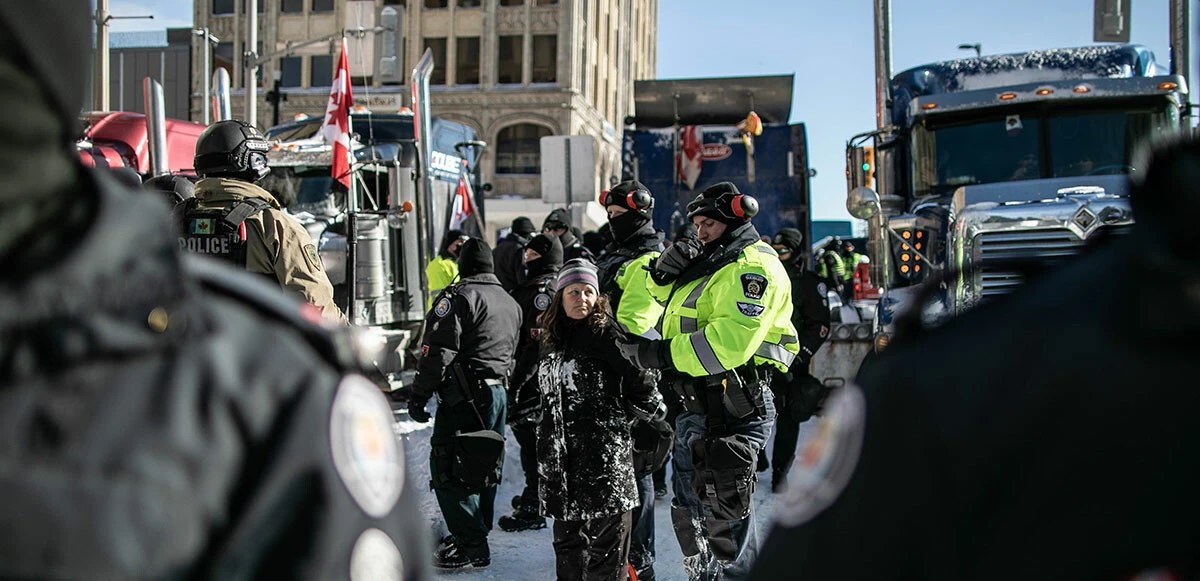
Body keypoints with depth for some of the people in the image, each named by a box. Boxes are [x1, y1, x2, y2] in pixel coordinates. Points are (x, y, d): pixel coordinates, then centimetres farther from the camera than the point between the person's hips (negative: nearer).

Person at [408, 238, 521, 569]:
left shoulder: (459, 297, -9)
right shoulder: (512, 304, 18)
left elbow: (438, 352, -16)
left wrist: (419, 395, -12)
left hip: (464, 396, -9)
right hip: (497, 393, 9)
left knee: (447, 470, -7)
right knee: (483, 465, 17)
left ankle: (471, 546, -9)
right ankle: (477, 532, 27)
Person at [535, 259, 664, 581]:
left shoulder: (608, 336, -6)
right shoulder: (555, 343, 14)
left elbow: (645, 395, -8)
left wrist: (615, 417, 0)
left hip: (604, 457, -7)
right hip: (561, 462, 7)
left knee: (604, 542, -5)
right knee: (567, 541, 15)